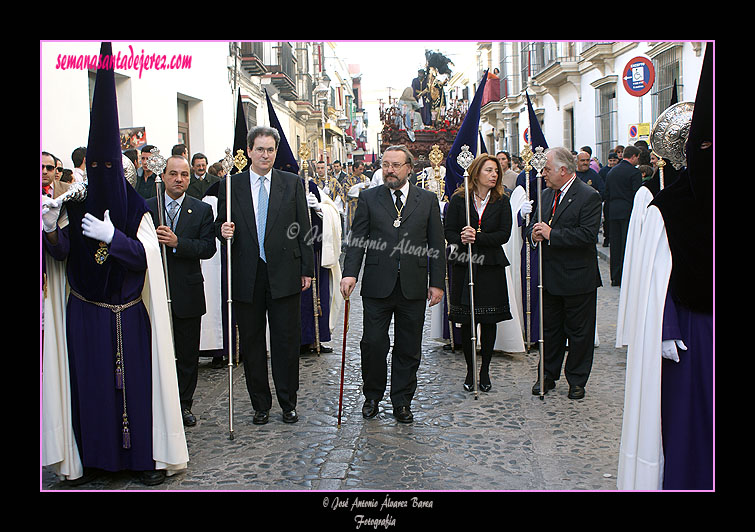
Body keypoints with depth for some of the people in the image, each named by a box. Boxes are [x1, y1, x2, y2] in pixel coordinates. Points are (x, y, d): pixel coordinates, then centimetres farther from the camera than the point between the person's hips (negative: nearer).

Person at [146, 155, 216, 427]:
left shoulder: (202, 210, 2)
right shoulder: (145, 207, 4)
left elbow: (208, 248, -8)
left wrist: (177, 243, -21)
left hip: (188, 292, 0)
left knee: (188, 354, 8)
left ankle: (184, 404, 23)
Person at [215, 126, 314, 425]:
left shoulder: (292, 184, 5)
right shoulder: (231, 186, 6)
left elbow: (303, 229, 4)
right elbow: (220, 225, 10)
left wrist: (307, 268, 0)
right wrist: (223, 231, -14)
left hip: (284, 274, -1)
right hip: (246, 277, 1)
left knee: (287, 341, 5)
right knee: (251, 342, 9)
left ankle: (288, 403, 19)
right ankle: (260, 404, 22)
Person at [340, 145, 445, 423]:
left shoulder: (428, 200, 7)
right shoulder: (368, 198, 5)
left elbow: (436, 245, 7)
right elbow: (357, 240, 1)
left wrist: (437, 282, 2)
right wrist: (350, 273, -13)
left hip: (413, 287, 1)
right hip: (377, 285, -1)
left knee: (408, 349, 9)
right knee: (373, 343, 2)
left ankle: (402, 401, 23)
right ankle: (372, 396, 24)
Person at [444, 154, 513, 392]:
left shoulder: (502, 201, 4)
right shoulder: (458, 199, 1)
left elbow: (504, 234, -5)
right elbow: (449, 232, 0)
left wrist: (478, 237, -17)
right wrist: (462, 240, -21)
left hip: (491, 267, 1)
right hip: (464, 266, -1)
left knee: (489, 321, 5)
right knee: (466, 321, 4)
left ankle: (485, 370, 20)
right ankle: (470, 369, 19)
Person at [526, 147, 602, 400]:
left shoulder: (589, 196, -13)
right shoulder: (546, 195, 10)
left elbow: (587, 235, -22)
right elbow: (534, 226, 15)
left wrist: (551, 234, -24)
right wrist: (534, 234, -9)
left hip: (577, 278, -6)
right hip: (549, 277, 6)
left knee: (579, 332, 7)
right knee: (549, 329, 15)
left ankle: (576, 379, 22)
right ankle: (548, 375, 27)